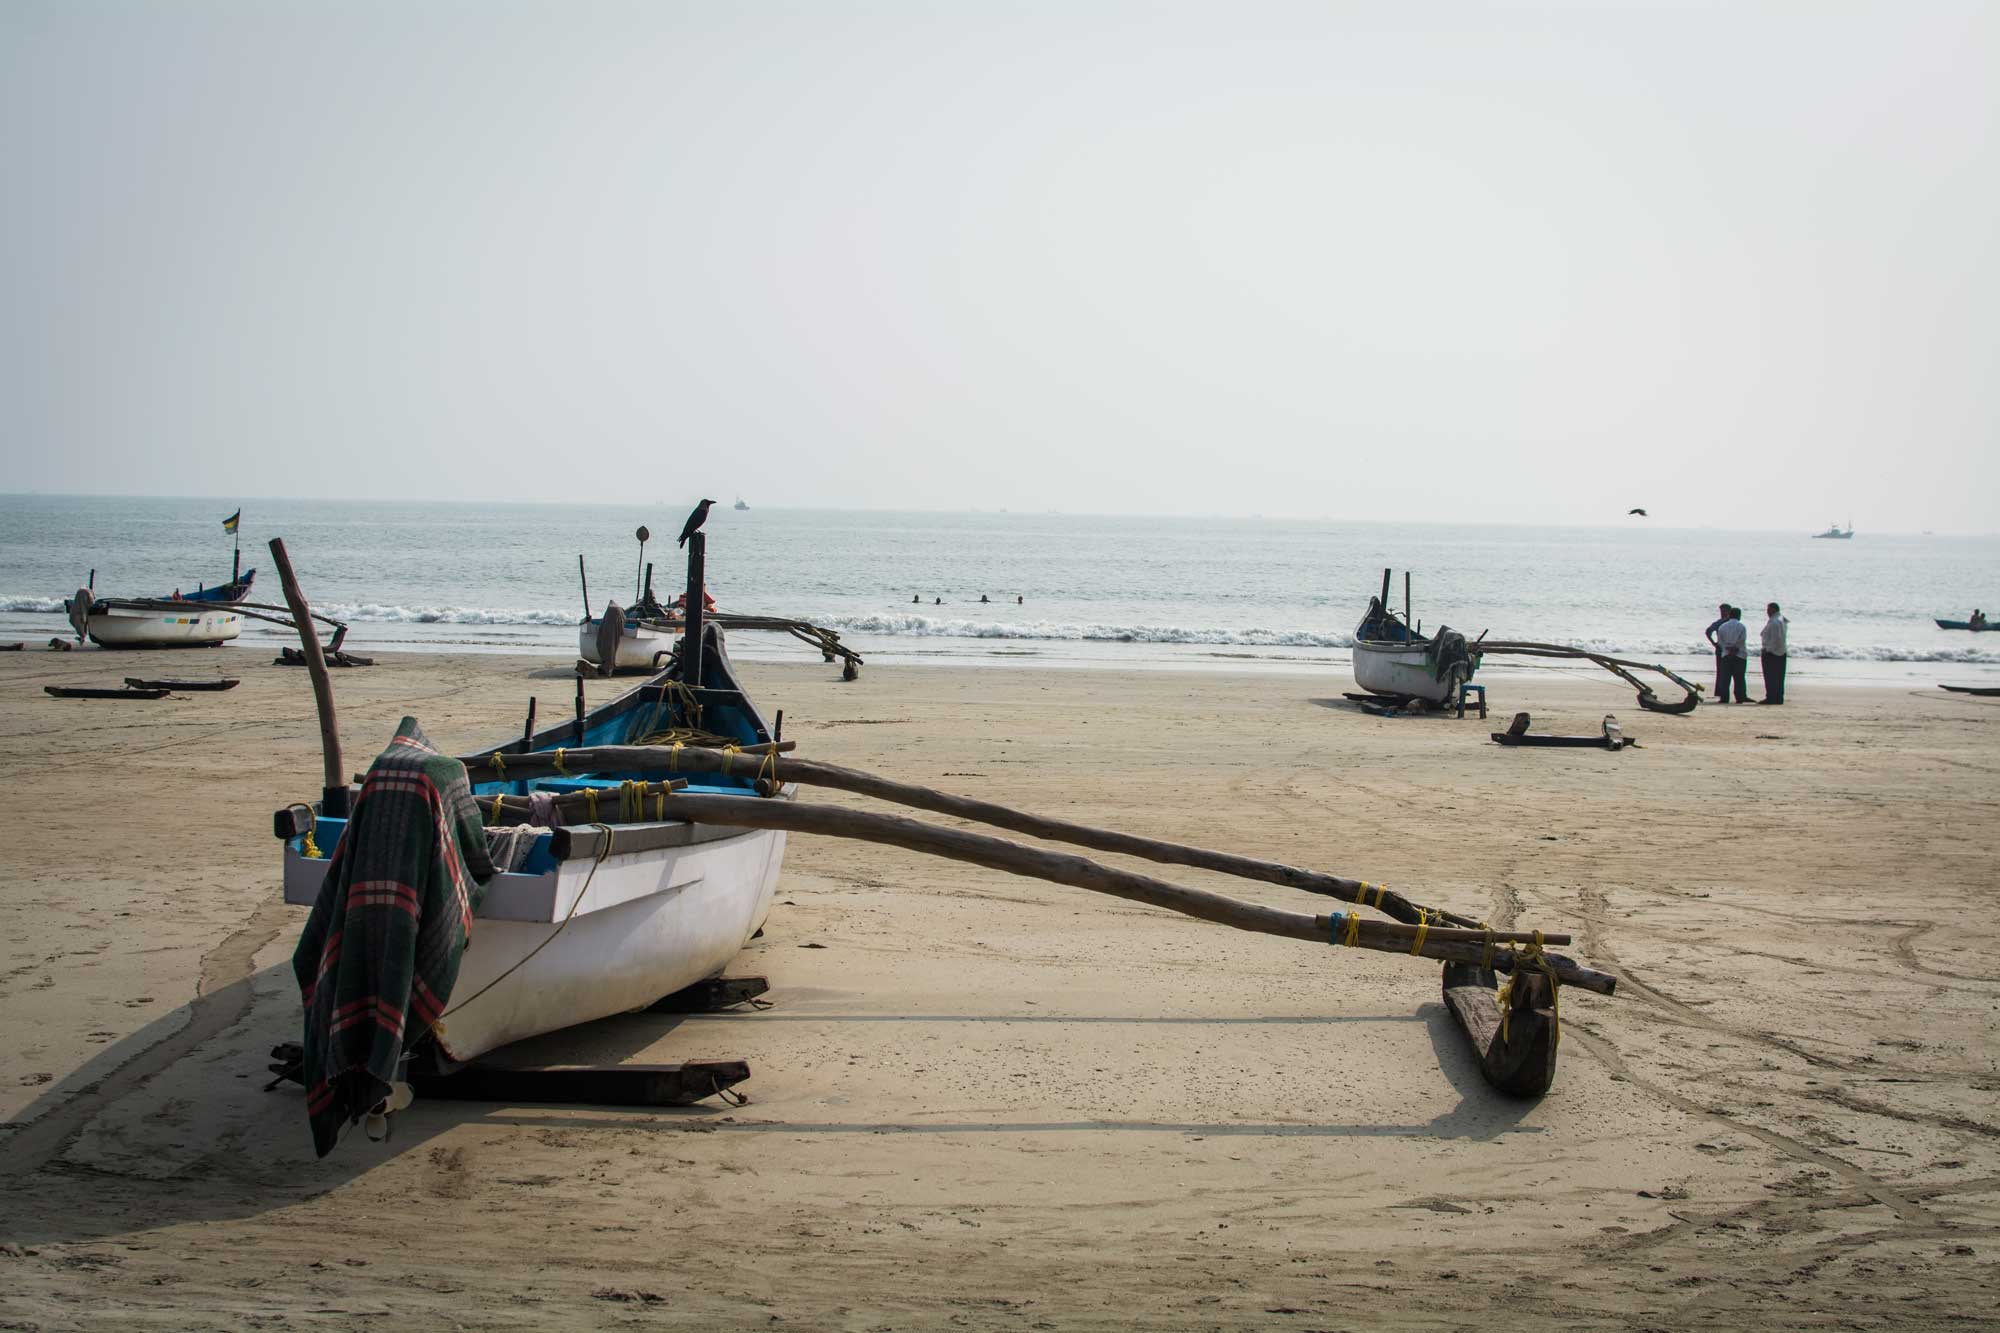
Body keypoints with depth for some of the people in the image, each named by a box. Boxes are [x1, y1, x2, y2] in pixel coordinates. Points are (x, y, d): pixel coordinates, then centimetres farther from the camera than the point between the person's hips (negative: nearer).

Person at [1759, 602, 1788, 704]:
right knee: (1779, 677, 11)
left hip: (1771, 653, -10)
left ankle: (1771, 698, -6)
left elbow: (1775, 638, -22)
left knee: (1770, 677, -6)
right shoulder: (1781, 620, 15)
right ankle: (1778, 698, 14)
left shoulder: (1773, 622, -16)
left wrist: (1767, 650, -18)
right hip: (1781, 652, 10)